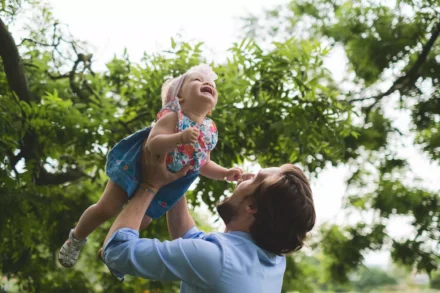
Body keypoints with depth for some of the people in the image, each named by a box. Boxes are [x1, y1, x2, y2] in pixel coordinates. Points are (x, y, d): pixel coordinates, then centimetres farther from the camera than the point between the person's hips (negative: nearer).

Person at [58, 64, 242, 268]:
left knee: (142, 220, 18)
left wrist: (225, 173, -9)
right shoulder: (172, 117, -27)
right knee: (106, 209, 1)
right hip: (135, 169, -6)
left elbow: (203, 164, 5)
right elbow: (153, 145, -41)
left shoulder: (210, 131, -7)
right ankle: (76, 240, 29)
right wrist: (180, 138, -54)